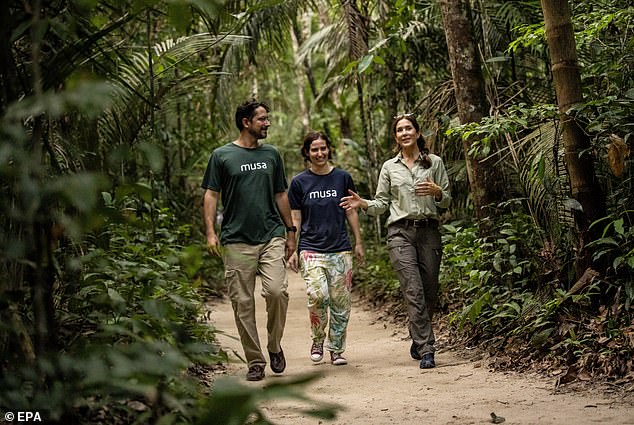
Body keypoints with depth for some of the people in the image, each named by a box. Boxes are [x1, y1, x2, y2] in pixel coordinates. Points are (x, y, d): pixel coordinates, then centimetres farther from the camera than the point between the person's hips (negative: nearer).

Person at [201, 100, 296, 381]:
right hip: (237, 241, -2)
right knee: (243, 303, -1)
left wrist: (290, 231, 17)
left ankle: (275, 345, 8)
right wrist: (210, 232, -8)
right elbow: (211, 195, 3)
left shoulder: (271, 154, 15)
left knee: (277, 291, -16)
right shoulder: (222, 156, 4)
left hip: (272, 237, 2)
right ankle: (255, 362, 10)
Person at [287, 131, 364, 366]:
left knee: (340, 302, 0)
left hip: (340, 249, 2)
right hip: (311, 249, -2)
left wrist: (358, 243, 12)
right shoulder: (299, 182, 4)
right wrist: (292, 251, 2)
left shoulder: (342, 178, 7)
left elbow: (351, 212, 14)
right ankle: (317, 340, 6)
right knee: (318, 296, -18)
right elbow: (295, 219, 6)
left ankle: (336, 349, 15)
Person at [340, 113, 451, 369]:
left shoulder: (435, 162, 10)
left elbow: (447, 201, 10)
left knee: (430, 292, 2)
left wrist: (437, 192, -11)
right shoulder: (389, 167, 11)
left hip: (428, 231, 1)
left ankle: (418, 339, 27)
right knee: (413, 291, -12)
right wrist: (362, 204, -8)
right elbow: (381, 204, 10)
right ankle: (426, 350, -11)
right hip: (400, 233, -1)